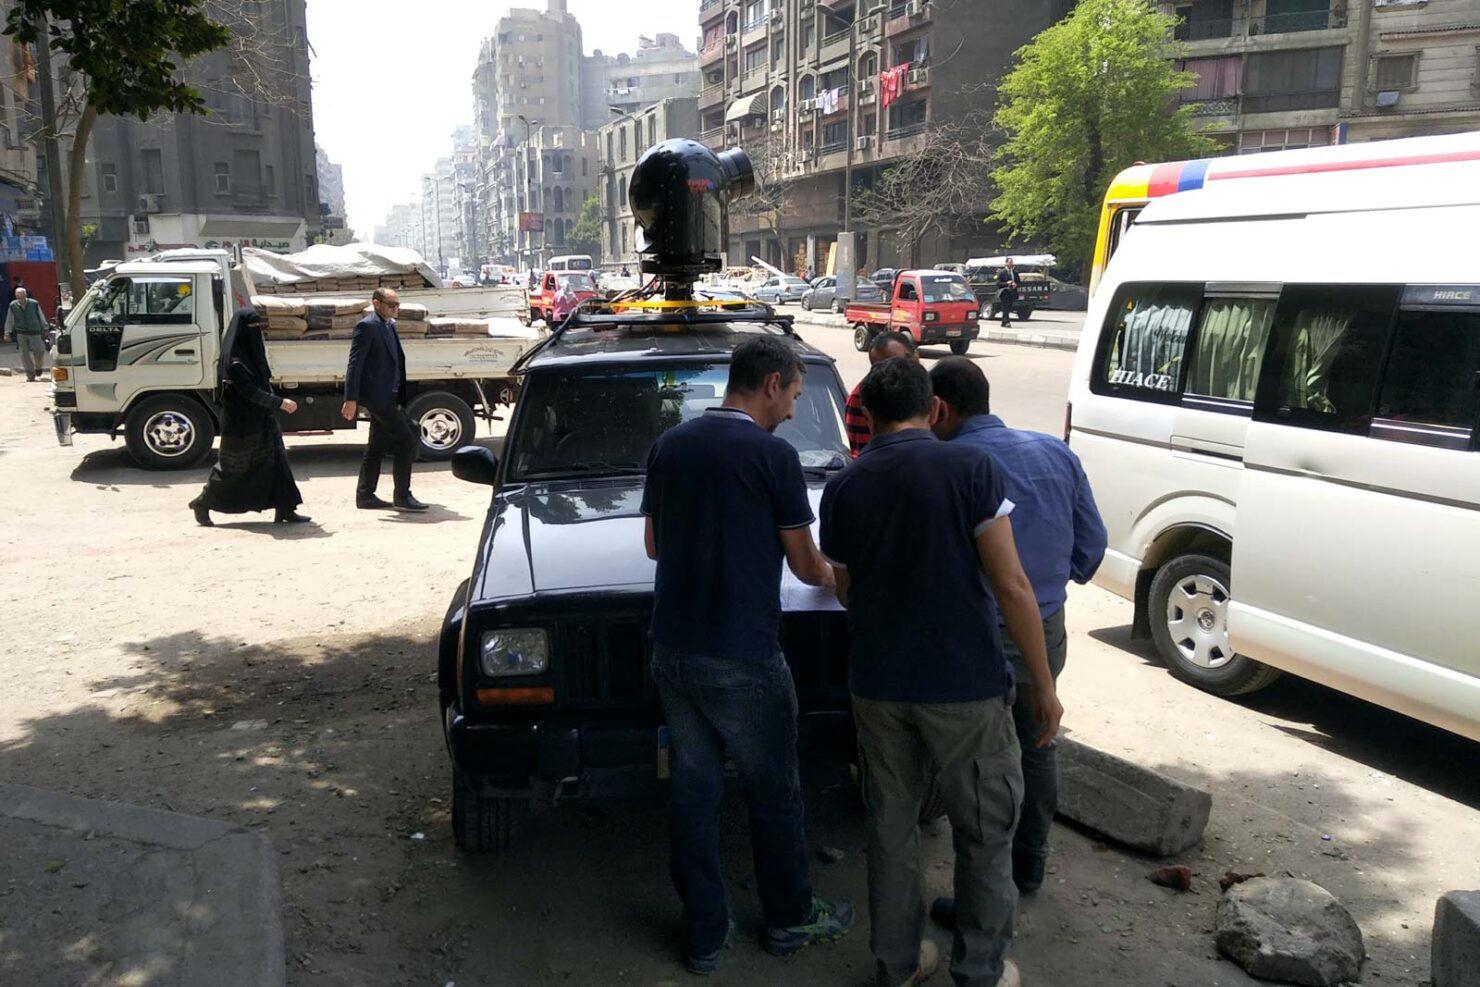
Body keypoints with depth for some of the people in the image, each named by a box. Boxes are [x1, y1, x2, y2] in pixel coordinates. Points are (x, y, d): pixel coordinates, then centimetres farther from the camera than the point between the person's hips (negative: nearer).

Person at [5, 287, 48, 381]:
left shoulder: (34, 304, -4)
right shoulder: (13, 306, -1)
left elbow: (41, 318, 7)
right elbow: (9, 320, 7)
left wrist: (45, 330, 11)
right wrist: (7, 333, 5)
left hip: (35, 332, -1)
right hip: (21, 333, 1)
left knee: (39, 351, -3)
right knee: (25, 354, -1)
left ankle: (39, 367, 28)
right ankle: (30, 375, 5)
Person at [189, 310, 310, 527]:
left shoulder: (253, 352, 8)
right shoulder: (234, 360, -19)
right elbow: (250, 391, -26)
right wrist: (280, 402, -30)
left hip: (261, 419, 8)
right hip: (240, 423, -8)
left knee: (275, 459, 1)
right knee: (231, 467, 4)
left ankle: (284, 509, 1)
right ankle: (202, 503, 23)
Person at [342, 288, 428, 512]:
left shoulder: (389, 325, 16)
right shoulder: (367, 326, -11)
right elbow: (355, 364, -15)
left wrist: (399, 397, 16)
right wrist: (351, 398, -20)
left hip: (387, 395, 9)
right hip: (378, 395, -9)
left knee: (377, 448, 13)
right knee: (406, 441, -10)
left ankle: (365, 495, 20)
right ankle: (402, 496, -4)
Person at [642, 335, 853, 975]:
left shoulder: (669, 446, 7)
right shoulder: (772, 454, -12)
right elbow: (805, 564, -4)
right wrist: (830, 575, 18)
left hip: (672, 651, 6)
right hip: (741, 657, -6)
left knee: (692, 788, 13)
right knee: (773, 792, 12)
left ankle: (704, 934, 23)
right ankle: (790, 919, 28)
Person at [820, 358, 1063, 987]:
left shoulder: (843, 489, 2)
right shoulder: (969, 468, -11)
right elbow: (1010, 587, -13)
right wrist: (1044, 684, -5)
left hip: (878, 687, 4)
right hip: (965, 686, -4)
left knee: (891, 828, 17)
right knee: (985, 834, 13)